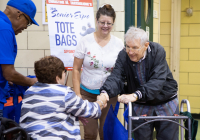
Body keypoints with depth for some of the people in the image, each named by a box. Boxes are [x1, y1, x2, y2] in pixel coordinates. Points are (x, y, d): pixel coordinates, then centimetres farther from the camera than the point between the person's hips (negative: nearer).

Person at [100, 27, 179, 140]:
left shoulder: (158, 51, -19)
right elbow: (116, 78, -24)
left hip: (165, 104, -2)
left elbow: (157, 81, -30)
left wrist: (136, 95, -45)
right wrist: (105, 92, -46)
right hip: (140, 108, 2)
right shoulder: (123, 56, -10)